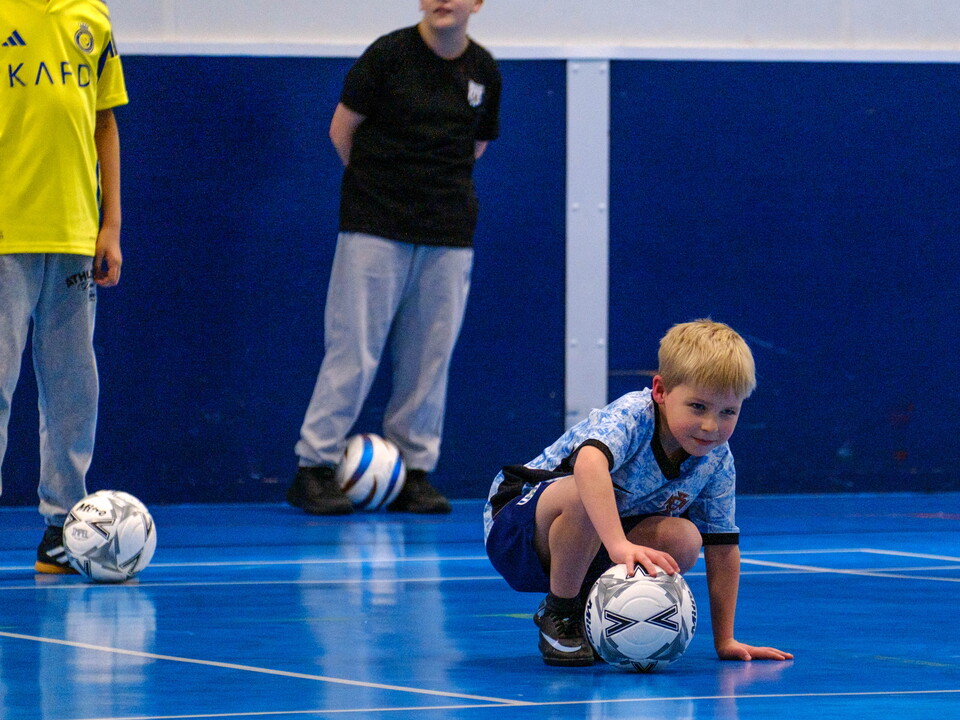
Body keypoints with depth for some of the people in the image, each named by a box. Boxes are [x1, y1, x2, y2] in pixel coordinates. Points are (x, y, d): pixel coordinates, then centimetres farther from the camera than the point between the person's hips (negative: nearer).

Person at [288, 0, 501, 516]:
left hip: (449, 233, 4)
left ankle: (413, 470, 12)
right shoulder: (388, 55, -6)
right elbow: (341, 129, 2)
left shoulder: (483, 71, 7)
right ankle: (314, 467, 2)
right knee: (354, 351, -5)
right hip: (375, 227, -4)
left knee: (430, 356, 4)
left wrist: (438, 182, 13)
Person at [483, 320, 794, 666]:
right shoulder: (633, 415, -28)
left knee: (683, 540, -21)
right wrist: (619, 545, -63)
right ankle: (558, 616, -15)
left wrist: (725, 641, -3)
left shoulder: (716, 459, -8)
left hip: (593, 548, 6)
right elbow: (590, 461, -50)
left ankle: (586, 607, 1)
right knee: (585, 495, -38)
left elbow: (722, 546, 0)